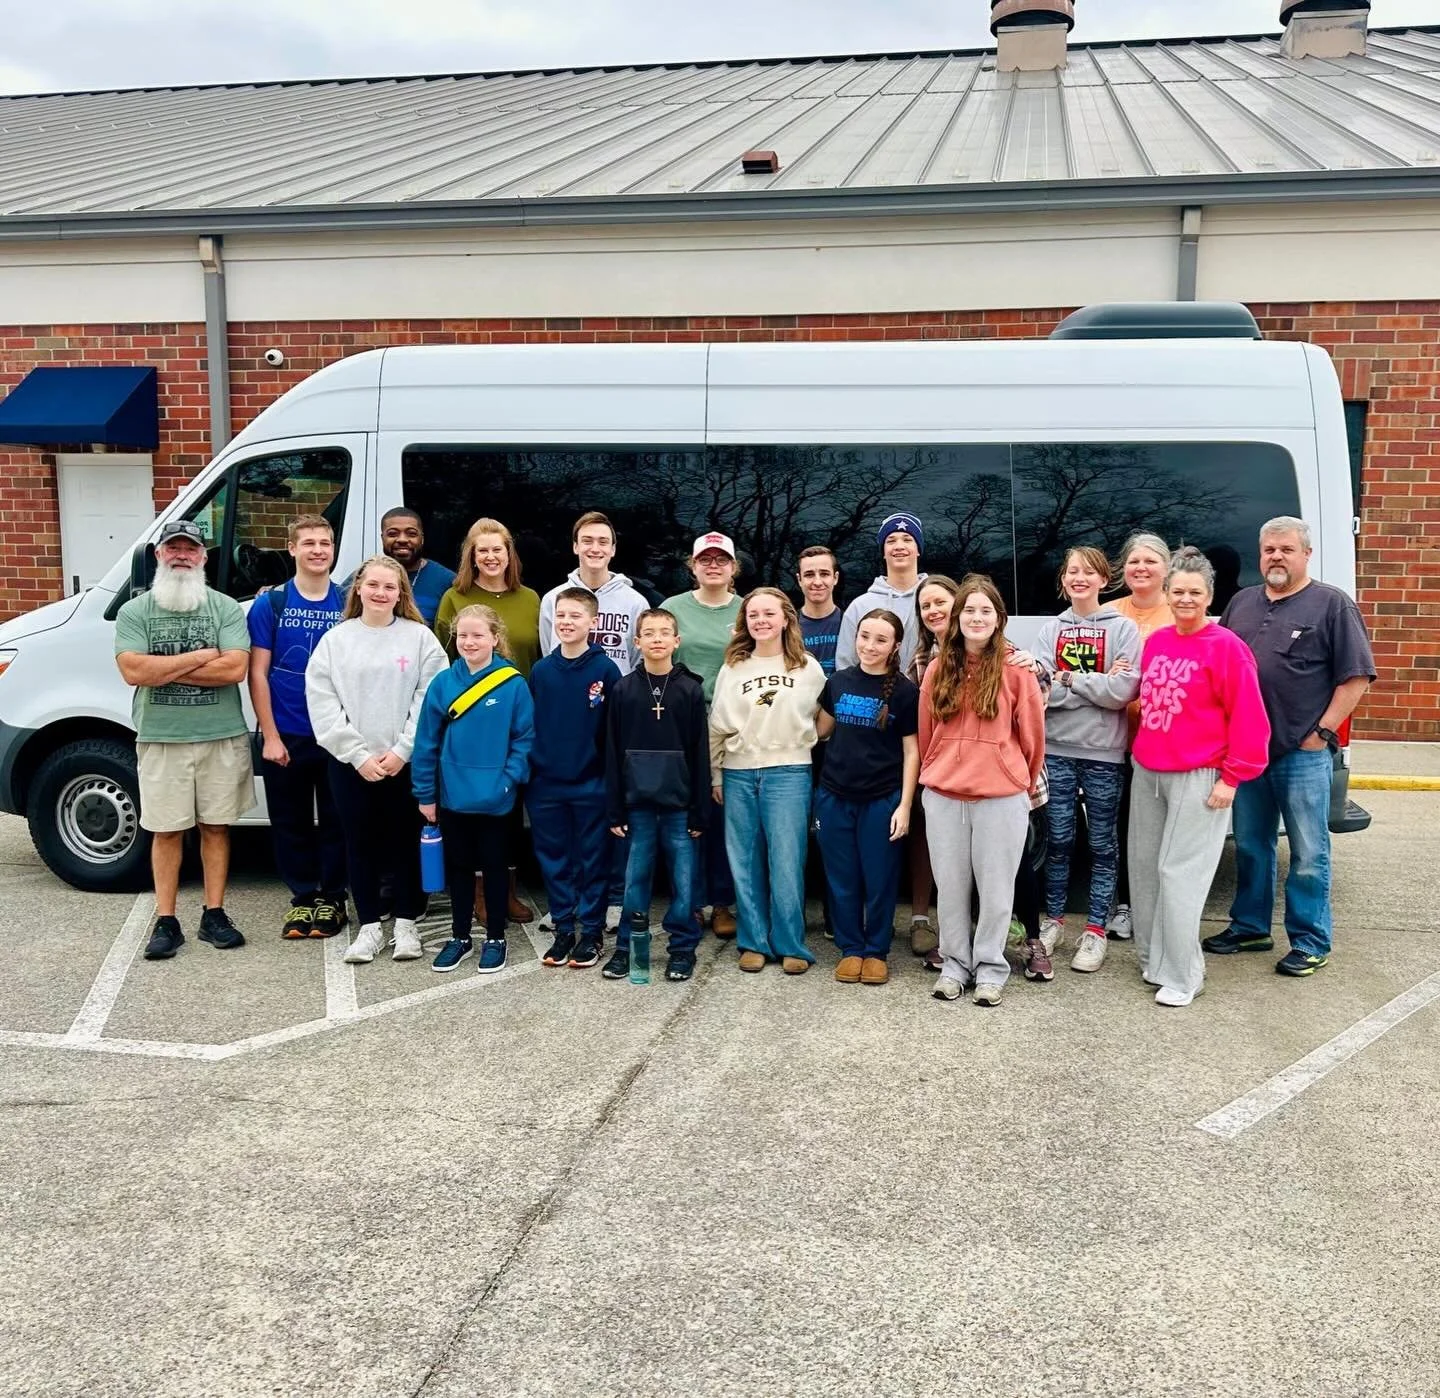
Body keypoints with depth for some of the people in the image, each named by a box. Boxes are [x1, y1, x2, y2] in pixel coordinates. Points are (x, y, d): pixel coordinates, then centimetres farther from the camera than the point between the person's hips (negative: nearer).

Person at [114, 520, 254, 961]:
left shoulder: (226, 608, 1)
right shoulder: (134, 612, 2)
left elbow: (235, 669, -11)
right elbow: (133, 671, -12)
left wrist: (163, 668, -11)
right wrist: (201, 656, -12)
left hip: (221, 736, 0)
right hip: (161, 739, 0)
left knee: (216, 826, 8)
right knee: (166, 830, 5)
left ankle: (214, 915, 16)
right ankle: (165, 922, 11)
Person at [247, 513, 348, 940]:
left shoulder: (348, 605, 2)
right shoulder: (269, 605, -1)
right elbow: (257, 674, -2)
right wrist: (270, 736, -7)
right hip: (285, 736, 0)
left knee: (335, 821, 8)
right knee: (290, 822, 9)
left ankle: (332, 898, 21)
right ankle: (303, 897, 22)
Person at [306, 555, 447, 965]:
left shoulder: (420, 637, 0)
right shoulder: (335, 640, 4)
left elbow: (431, 700, -6)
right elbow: (322, 704, -2)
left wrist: (401, 751, -13)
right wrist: (359, 755, -10)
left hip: (407, 762, -1)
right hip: (350, 763, 2)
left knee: (406, 841, 6)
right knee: (360, 843, 8)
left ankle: (406, 925, 19)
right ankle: (369, 927, 19)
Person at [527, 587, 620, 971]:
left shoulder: (605, 670, -6)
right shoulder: (541, 670, 4)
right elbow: (528, 725, 9)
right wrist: (527, 772, 6)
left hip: (591, 784, -3)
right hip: (545, 784, 3)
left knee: (593, 860, 7)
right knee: (553, 859, 11)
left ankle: (591, 932, 18)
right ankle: (563, 929, 23)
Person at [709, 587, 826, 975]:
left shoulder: (808, 668, 3)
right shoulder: (732, 668, 8)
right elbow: (717, 728, 10)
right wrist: (715, 776, 10)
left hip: (789, 772, -2)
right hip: (739, 774, 2)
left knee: (786, 862, -3)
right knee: (746, 863, 6)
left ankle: (791, 946, 7)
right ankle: (754, 942, 16)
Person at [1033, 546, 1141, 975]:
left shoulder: (1124, 628, -1)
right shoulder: (1050, 630, 7)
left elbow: (1123, 691, -13)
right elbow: (1039, 688, -6)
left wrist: (1069, 678, -9)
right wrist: (1096, 683, -11)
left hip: (1104, 753, -2)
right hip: (1056, 749, 2)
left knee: (1101, 843, 5)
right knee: (1058, 839, 9)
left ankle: (1095, 930, 14)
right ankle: (1053, 919, 23)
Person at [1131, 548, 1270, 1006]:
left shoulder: (1225, 646, -9)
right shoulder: (1156, 641, 10)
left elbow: (1248, 718, -11)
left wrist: (1232, 777, -12)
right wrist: (1142, 748, 13)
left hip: (1197, 777, -7)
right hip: (1147, 771, 7)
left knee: (1179, 874, -7)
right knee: (1144, 866, 11)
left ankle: (1181, 976, 3)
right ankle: (1153, 959, 25)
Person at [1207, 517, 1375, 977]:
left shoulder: (1332, 604, -2)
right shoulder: (1241, 603, 13)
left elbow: (1357, 677, -5)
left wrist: (1323, 732, -10)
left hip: (1303, 754, -5)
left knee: (1308, 854, 1)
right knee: (1251, 846, 15)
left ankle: (1310, 942, 10)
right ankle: (1250, 926, 27)